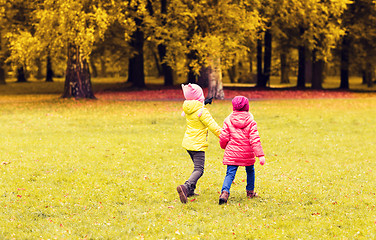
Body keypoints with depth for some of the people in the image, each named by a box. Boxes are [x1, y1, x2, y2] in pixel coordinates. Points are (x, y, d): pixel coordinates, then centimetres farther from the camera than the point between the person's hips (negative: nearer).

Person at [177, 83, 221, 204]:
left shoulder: (188, 109, 5)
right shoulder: (201, 110, -18)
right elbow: (212, 126, -15)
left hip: (188, 143, 8)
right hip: (198, 144, -8)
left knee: (197, 168, 23)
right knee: (199, 170, -11)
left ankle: (190, 190, 21)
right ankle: (185, 187, -34)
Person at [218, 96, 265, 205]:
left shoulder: (228, 120, -2)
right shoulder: (251, 122, -5)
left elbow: (223, 137, -2)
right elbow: (255, 140, -11)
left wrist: (224, 146, 21)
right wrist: (260, 155, -11)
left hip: (232, 153, 0)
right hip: (247, 154, 0)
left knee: (230, 173, -3)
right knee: (250, 171, 23)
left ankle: (225, 191, -26)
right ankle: (250, 191, 35)